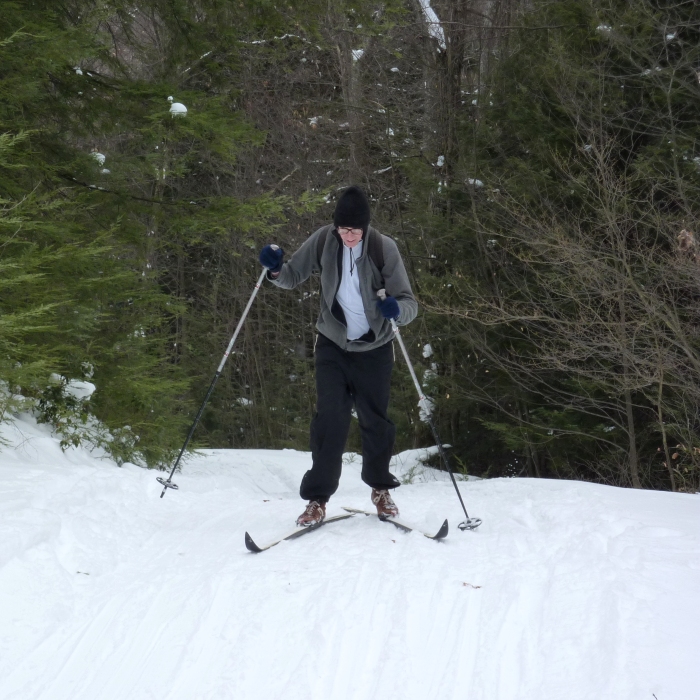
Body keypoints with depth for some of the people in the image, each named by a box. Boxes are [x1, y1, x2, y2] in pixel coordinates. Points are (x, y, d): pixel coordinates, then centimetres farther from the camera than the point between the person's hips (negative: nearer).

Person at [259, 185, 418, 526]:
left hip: (374, 348, 0)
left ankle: (380, 488, 33)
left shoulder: (384, 248, -18)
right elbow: (293, 277, 0)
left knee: (375, 420, 11)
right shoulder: (323, 241, -11)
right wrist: (276, 270, -22)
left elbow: (409, 303, -18)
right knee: (330, 418, -10)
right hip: (333, 345, 1)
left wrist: (397, 309, -41)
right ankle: (317, 498, -3)